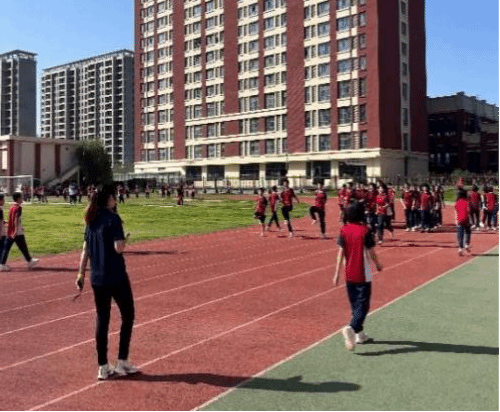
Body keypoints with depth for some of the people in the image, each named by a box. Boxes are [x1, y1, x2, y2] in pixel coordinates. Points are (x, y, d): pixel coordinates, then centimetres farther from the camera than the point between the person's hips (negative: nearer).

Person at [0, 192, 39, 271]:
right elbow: (16, 219, -23)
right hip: (18, 233, -8)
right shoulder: (18, 207, -12)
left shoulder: (11, 207, 14)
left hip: (10, 231, 8)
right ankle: (30, 261, 17)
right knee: (23, 248, 5)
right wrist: (16, 230, -29)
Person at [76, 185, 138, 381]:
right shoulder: (113, 218, -12)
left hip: (97, 278, 6)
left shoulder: (91, 220, 9)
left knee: (102, 319, 11)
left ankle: (103, 367, 15)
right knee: (128, 315, 9)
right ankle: (122, 362, 10)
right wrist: (124, 240, 1)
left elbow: (85, 249, 10)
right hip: (116, 277, -6)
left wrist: (81, 273, 13)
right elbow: (118, 247, -20)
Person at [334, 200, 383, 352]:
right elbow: (371, 253, -8)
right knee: (363, 305, -1)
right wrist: (378, 265, 11)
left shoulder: (344, 230, -1)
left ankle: (360, 334, 25)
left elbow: (341, 253, -1)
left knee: (355, 305, 16)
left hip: (349, 275, 5)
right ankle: (351, 328, -23)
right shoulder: (365, 230, -12)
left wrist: (337, 273, 2)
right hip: (362, 275, -5)